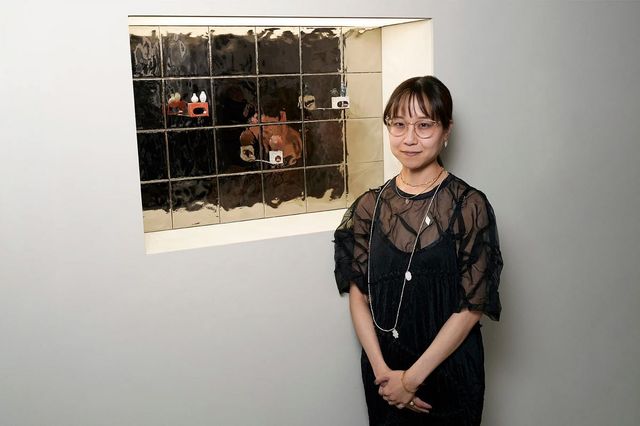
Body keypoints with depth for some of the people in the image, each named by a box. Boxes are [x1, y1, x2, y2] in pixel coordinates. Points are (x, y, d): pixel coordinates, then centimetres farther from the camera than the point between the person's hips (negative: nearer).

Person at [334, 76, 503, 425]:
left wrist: (413, 377, -13)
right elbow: (358, 295, -2)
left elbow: (472, 306, -13)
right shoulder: (369, 206, -2)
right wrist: (381, 369, -11)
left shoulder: (470, 207, -12)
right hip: (381, 371, 3)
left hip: (448, 371, -3)